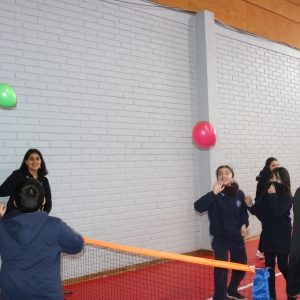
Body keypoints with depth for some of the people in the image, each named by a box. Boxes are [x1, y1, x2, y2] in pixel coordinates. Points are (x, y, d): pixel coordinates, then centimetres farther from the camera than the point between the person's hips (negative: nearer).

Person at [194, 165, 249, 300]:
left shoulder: (239, 194, -4)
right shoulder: (215, 195, -16)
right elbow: (198, 207, -31)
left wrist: (244, 224, -5)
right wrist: (214, 193, -36)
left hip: (236, 237, 5)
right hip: (219, 237, -5)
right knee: (221, 268, -11)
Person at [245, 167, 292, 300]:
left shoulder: (287, 196, -12)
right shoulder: (266, 194, 1)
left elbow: (277, 212, -26)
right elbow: (256, 211, 0)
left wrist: (273, 196, -23)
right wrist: (250, 205, -19)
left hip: (282, 236, -4)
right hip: (268, 236, 4)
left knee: (283, 266, 4)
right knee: (269, 266, 8)